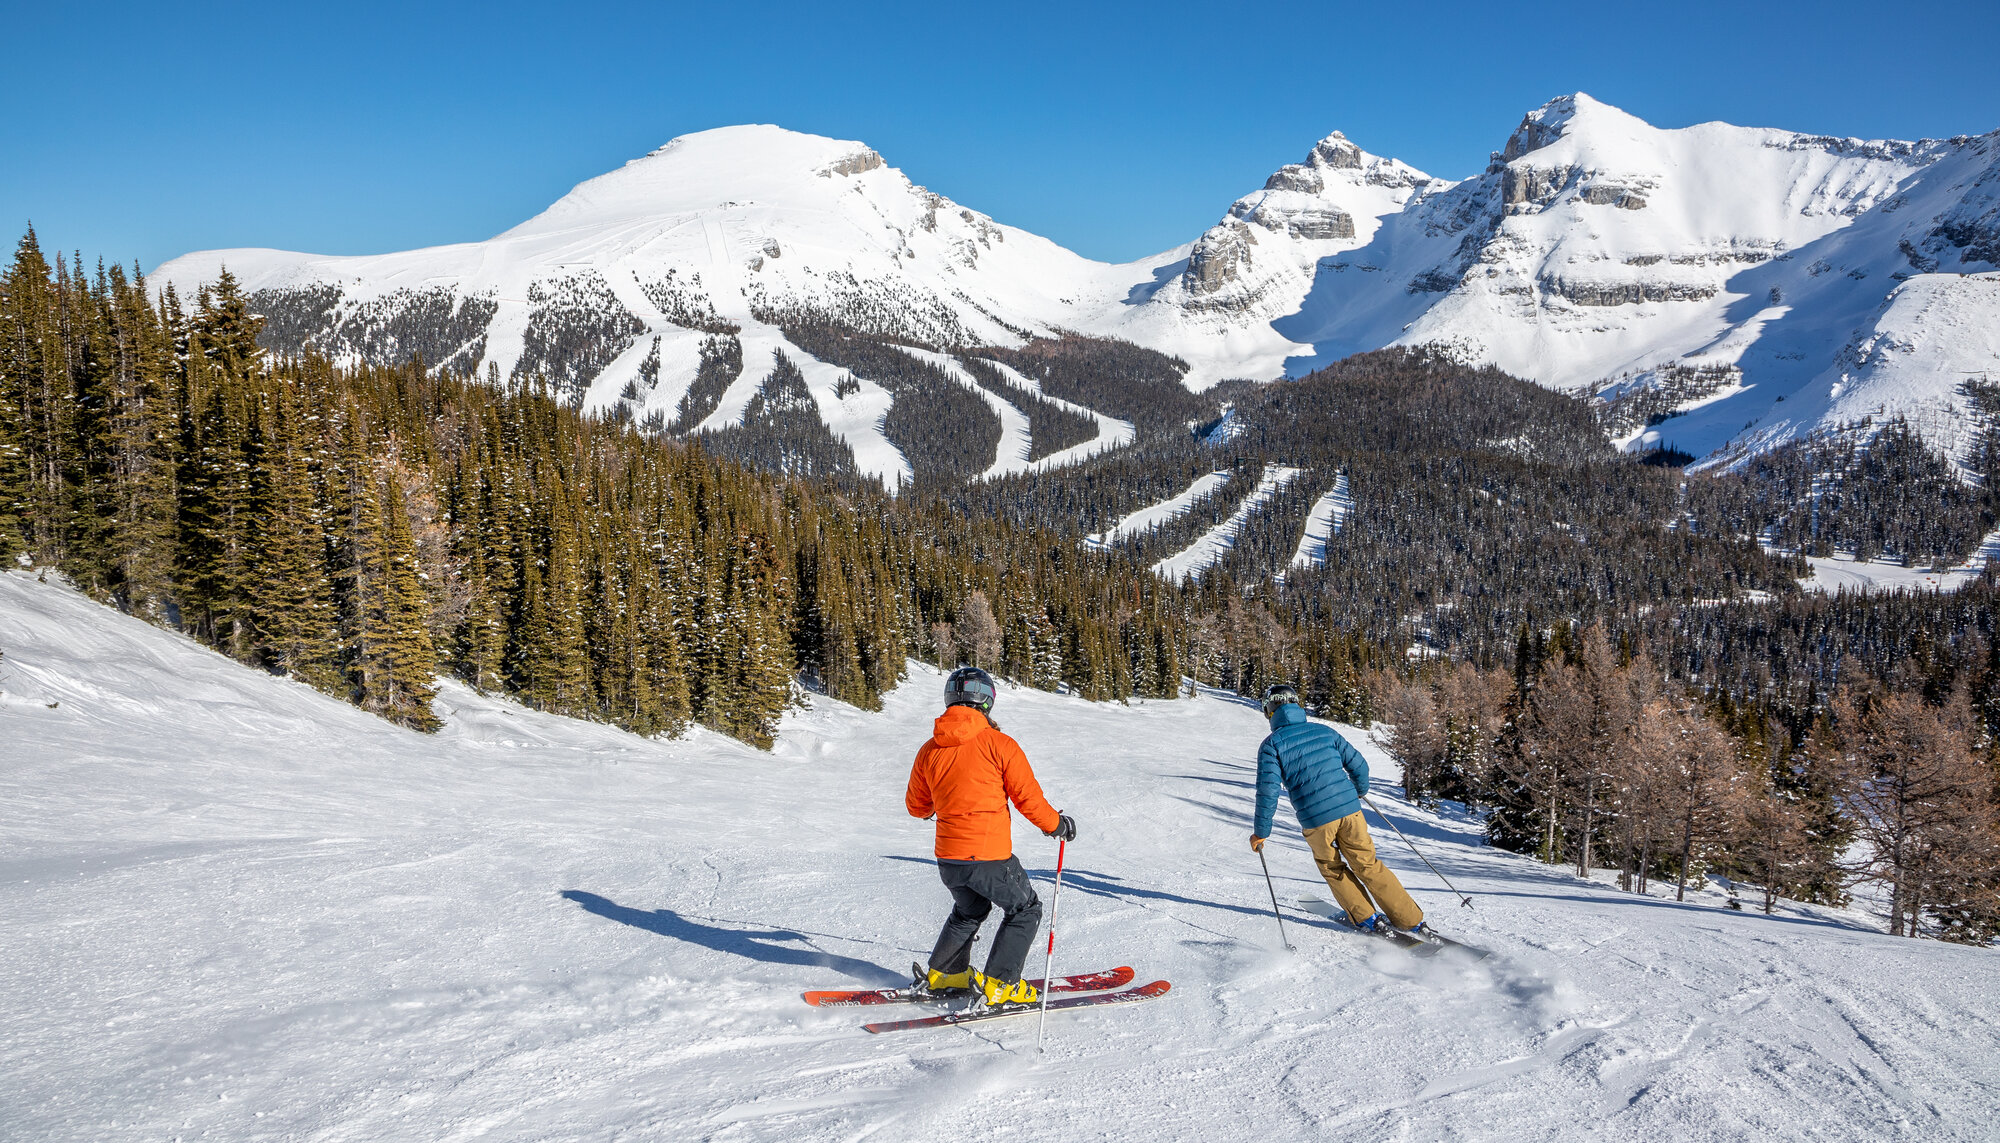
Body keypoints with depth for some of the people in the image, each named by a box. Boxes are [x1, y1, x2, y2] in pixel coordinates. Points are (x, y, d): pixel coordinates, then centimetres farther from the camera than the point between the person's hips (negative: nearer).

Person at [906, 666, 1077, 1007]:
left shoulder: (929, 751, 4)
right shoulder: (999, 744, -10)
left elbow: (916, 806, 15)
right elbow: (1028, 797, -7)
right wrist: (1056, 824, 11)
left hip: (948, 857, 6)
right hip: (989, 855, -6)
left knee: (970, 910, 30)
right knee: (1025, 909, 14)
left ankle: (942, 974, 32)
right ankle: (999, 985, 6)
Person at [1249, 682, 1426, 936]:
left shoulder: (1271, 744, -1)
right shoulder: (1324, 731, 10)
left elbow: (1268, 790, -8)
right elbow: (1358, 764, 12)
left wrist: (1261, 831, 1)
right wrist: (1360, 790, 33)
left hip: (1315, 819, -3)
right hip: (1348, 808, 3)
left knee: (1332, 869, 22)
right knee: (1368, 865, 14)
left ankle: (1368, 919, 21)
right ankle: (1413, 922, 13)